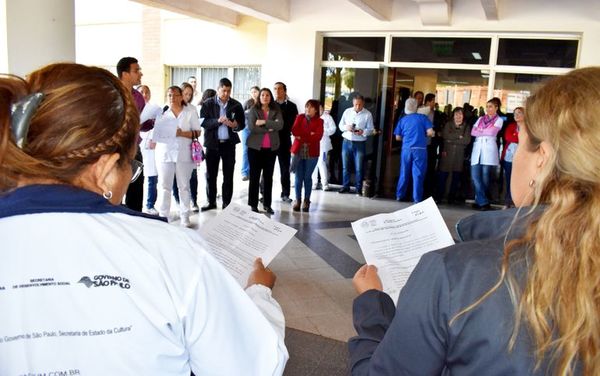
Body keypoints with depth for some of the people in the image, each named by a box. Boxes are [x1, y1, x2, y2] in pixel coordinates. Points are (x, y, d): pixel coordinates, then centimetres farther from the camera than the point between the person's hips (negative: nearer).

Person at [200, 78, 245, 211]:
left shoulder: (236, 105, 3)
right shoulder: (208, 104, -1)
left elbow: (242, 124, 5)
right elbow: (203, 122, -8)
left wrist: (236, 125, -17)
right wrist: (218, 121, -23)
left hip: (229, 144, 1)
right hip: (212, 143, -1)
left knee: (228, 175, 5)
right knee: (211, 174, 7)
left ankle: (227, 203, 14)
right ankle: (211, 202, 19)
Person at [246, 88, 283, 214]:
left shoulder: (276, 110, 6)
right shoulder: (253, 110, 1)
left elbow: (280, 125, -11)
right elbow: (251, 127, -13)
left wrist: (264, 122, -16)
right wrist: (268, 129, -12)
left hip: (271, 148, 2)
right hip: (255, 147, -2)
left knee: (268, 176, 8)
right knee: (255, 176, 2)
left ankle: (267, 204, 16)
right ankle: (253, 204, 10)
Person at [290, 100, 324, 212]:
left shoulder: (319, 121, 3)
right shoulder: (300, 117, 9)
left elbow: (318, 136, -11)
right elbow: (294, 131, -6)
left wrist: (302, 136, -9)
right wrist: (309, 134, -12)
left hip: (311, 152, -1)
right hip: (298, 151, 1)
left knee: (307, 177, 5)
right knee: (298, 177, 2)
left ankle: (306, 201, 14)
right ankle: (297, 200, 11)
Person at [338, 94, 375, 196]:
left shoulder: (368, 114, -3)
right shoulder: (347, 112, 6)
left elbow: (371, 129, -2)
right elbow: (340, 125, 10)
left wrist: (363, 132, -22)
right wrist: (346, 127, -12)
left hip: (360, 143, -3)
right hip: (347, 142, 3)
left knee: (358, 168, 0)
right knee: (345, 166, 11)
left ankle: (358, 189, 11)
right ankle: (345, 186, 23)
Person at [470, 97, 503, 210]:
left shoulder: (499, 120, 7)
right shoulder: (480, 119, 19)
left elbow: (491, 132, -9)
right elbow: (473, 132, 6)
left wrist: (480, 131, 3)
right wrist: (485, 132, -5)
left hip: (489, 150, -3)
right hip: (477, 149, 4)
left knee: (485, 177, -3)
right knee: (475, 176, -8)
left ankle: (480, 201, 5)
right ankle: (484, 202, -6)